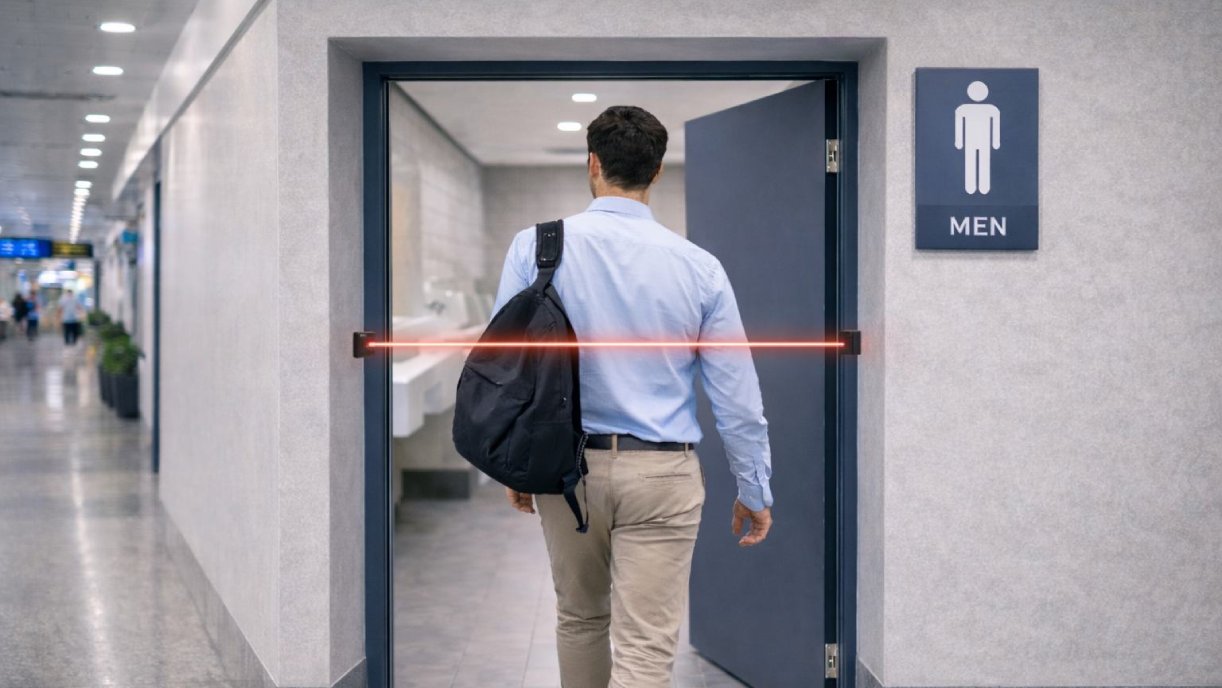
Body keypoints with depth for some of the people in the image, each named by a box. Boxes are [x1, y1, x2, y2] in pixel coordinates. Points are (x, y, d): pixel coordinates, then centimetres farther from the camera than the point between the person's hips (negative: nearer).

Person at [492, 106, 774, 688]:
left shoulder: (537, 246, -6)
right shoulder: (699, 267, -6)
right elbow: (737, 394, -2)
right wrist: (754, 490, 10)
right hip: (661, 474, -2)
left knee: (580, 618, 24)